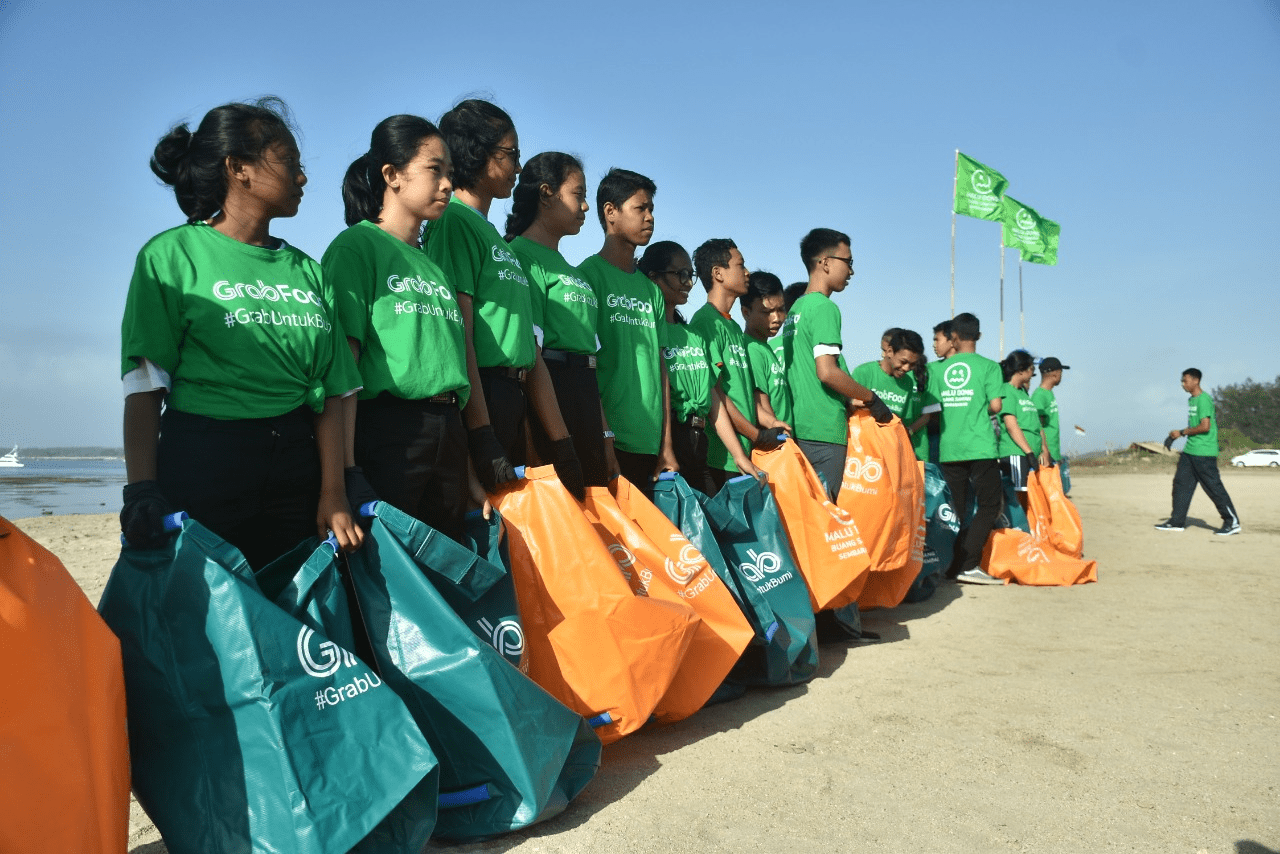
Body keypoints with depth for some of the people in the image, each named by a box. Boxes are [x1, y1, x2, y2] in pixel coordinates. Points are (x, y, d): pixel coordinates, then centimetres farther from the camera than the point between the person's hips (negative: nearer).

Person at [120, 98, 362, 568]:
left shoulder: (305, 270, 11)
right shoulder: (173, 253, 0)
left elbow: (330, 391, 5)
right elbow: (144, 387, -6)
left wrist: (333, 494, -3)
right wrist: (141, 490, -17)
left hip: (296, 469, 4)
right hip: (200, 465, -4)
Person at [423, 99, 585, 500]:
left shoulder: (497, 237, 20)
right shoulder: (453, 222, -6)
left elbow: (530, 350, 16)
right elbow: (458, 334, -16)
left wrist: (561, 442, 14)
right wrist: (483, 438, -21)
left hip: (512, 403, 9)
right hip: (479, 401, -9)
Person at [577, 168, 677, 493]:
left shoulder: (651, 290, 17)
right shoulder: (589, 275, -3)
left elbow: (660, 369, 15)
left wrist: (666, 446, 10)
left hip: (649, 445, 6)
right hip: (609, 439, -6)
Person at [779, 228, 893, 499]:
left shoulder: (795, 309, 17)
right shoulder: (824, 307, -10)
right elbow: (827, 372, -20)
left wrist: (850, 403, 21)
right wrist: (871, 398, -7)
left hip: (800, 426, 9)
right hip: (825, 430, -9)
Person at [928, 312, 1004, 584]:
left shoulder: (939, 369, 7)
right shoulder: (988, 366, 0)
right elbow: (995, 405, -7)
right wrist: (982, 413, 14)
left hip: (948, 447, 4)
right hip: (980, 446, -3)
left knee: (957, 508, 11)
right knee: (990, 504, 4)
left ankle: (953, 564, 12)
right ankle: (967, 565, -6)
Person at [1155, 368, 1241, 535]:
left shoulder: (1204, 399, -15)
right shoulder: (1191, 400, 15)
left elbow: (1205, 426, -21)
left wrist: (1182, 432, -11)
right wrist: (1174, 435, 14)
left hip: (1204, 453, -10)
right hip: (1190, 451, 10)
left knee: (1214, 487, -4)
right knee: (1181, 483, 8)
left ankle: (1232, 523, 5)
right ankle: (1177, 521, 12)